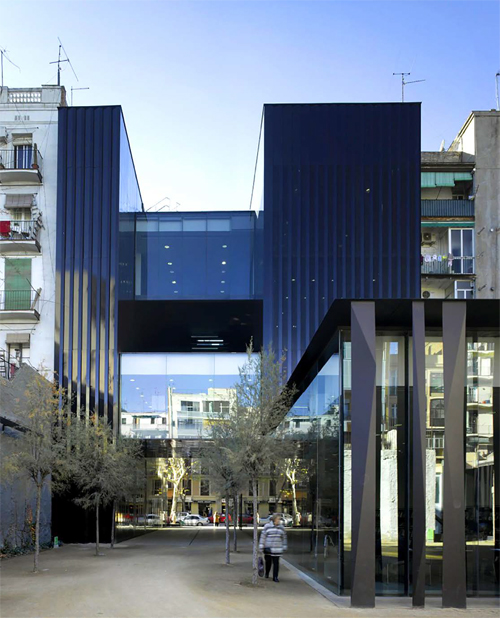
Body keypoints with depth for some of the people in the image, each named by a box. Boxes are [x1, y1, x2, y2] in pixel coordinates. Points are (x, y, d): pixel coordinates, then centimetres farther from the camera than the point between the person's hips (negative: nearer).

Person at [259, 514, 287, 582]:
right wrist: (261, 547, -8)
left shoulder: (281, 528, 5)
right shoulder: (267, 526, -5)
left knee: (276, 563, -4)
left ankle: (275, 577, -1)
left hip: (277, 549, 2)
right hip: (268, 548, -2)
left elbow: (284, 538, 12)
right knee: (268, 562, 10)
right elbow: (263, 536, -5)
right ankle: (267, 573, 34)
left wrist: (284, 548, 11)